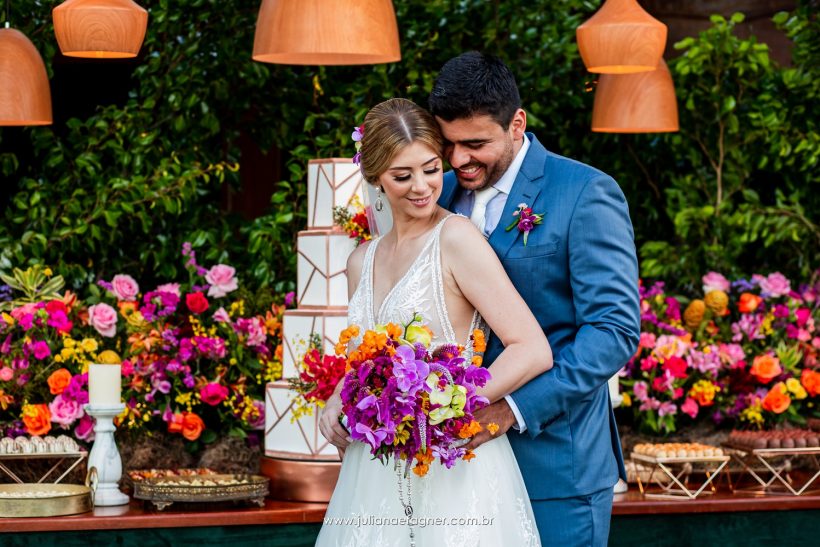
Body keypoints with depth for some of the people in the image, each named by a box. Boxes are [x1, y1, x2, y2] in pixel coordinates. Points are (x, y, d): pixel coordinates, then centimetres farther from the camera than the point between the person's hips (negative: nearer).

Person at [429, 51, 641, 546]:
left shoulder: (585, 194, -9)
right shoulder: (441, 194, 9)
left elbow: (616, 328, -15)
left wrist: (516, 408, -22)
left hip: (554, 463, -5)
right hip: (466, 445, 5)